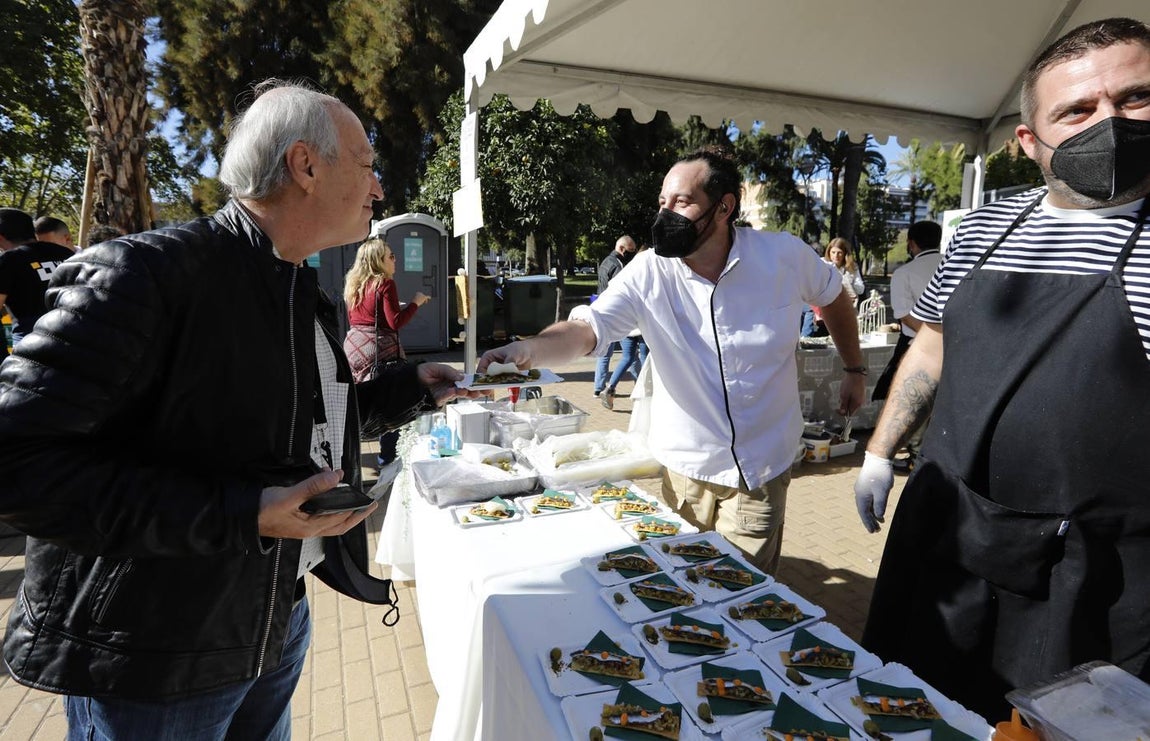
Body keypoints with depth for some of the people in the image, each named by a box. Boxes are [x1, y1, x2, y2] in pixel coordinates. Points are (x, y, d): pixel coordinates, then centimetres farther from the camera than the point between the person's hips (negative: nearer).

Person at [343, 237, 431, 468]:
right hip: (379, 348, -8)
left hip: (354, 344, 8)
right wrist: (415, 302, -4)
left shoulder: (354, 284, 12)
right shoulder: (385, 283, -11)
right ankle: (388, 457, 6)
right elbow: (395, 321, -16)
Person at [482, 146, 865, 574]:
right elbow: (587, 327, -26)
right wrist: (530, 350, -46)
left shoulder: (784, 256, -12)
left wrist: (855, 370, 14)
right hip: (685, 466, 1)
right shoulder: (648, 274, -14)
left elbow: (833, 297, 9)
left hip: (762, 467, -1)